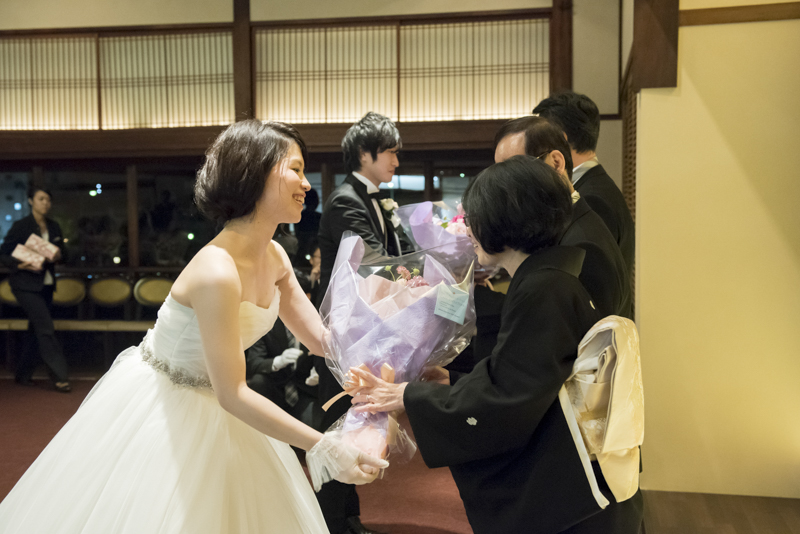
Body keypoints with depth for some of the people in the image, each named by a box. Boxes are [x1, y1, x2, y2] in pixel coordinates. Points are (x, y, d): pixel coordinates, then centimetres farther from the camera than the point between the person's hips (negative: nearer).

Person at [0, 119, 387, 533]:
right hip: (158, 410, -8)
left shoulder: (274, 257, -5)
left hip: (212, 413, 8)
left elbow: (321, 338, 0)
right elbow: (232, 393, -29)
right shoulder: (217, 271, -32)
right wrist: (324, 448, -29)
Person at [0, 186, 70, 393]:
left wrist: (58, 255, -5)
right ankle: (60, 377, -10)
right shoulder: (21, 226, -8)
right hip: (26, 285, -7)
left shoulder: (54, 227, 9)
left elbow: (61, 250, 18)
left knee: (39, 332, 11)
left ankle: (23, 374, 25)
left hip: (47, 285, 7)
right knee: (46, 329, -12)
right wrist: (20, 265, -24)